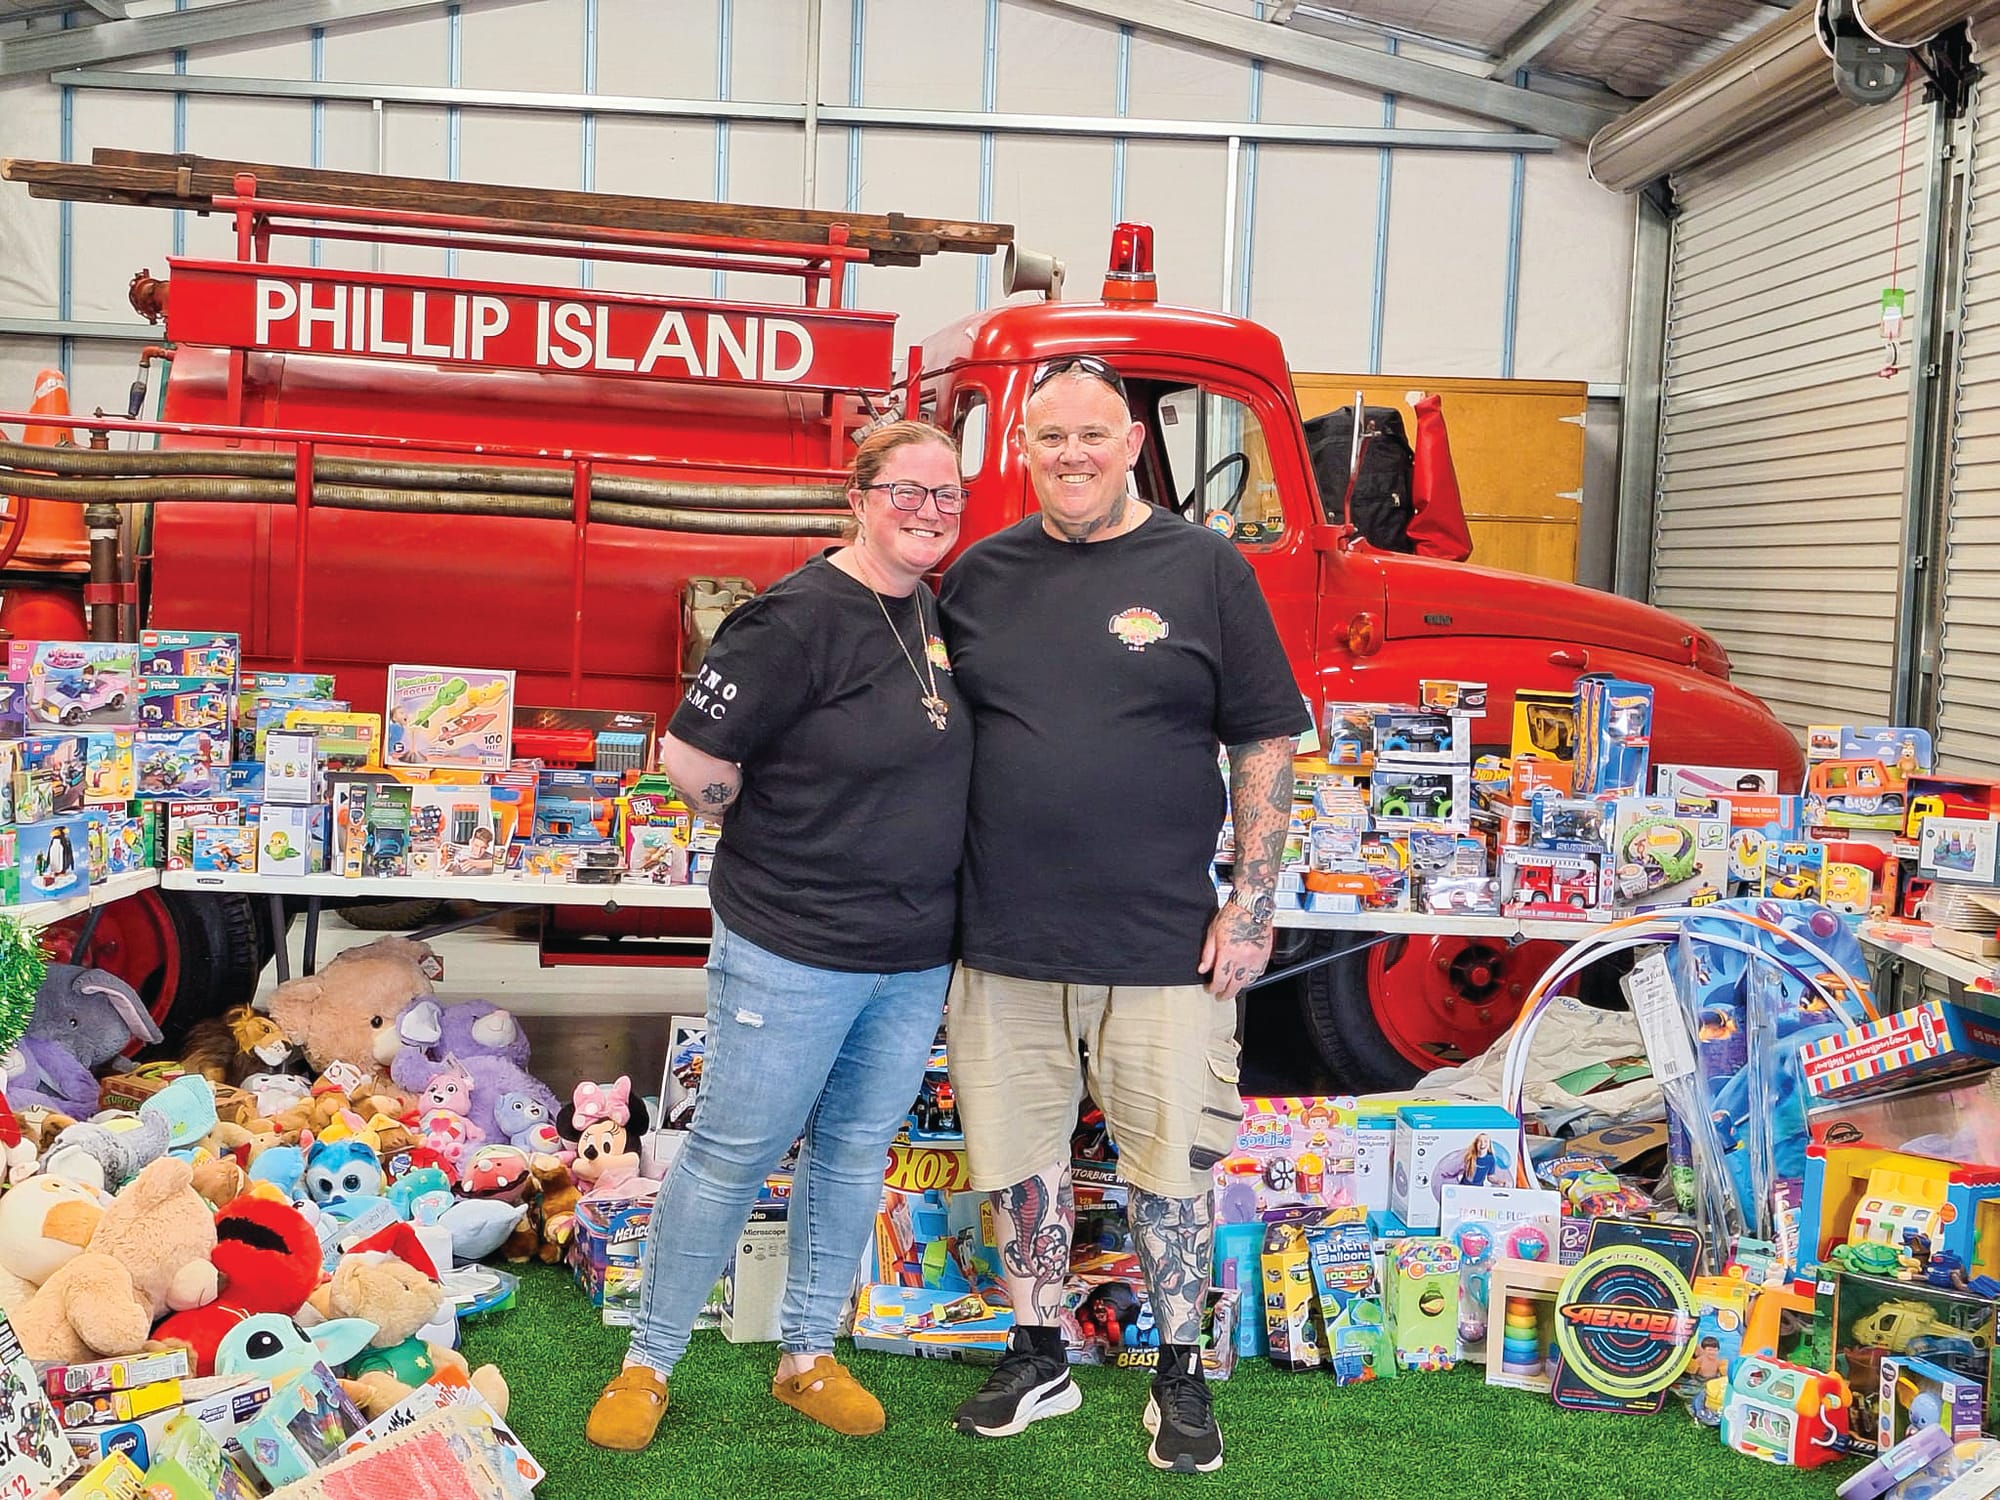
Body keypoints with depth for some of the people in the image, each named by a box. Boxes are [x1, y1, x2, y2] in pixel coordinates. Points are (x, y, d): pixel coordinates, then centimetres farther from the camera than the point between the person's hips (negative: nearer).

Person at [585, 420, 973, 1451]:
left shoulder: (940, 613, 6)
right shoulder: (801, 618, -18)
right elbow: (692, 755, -19)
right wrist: (776, 843, -5)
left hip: (916, 959, 7)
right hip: (792, 953, -7)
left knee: (855, 1153, 17)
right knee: (731, 1156, 5)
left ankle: (808, 1358, 33)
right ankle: (647, 1363, 22)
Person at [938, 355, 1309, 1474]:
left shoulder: (1205, 569, -1)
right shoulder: (983, 575, 7)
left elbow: (1265, 745, 0)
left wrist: (1253, 904, -6)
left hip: (1162, 942, -3)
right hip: (1004, 940, 3)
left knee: (1169, 1164, 8)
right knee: (1021, 1155, 12)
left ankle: (1181, 1376, 26)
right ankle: (1039, 1359, 30)